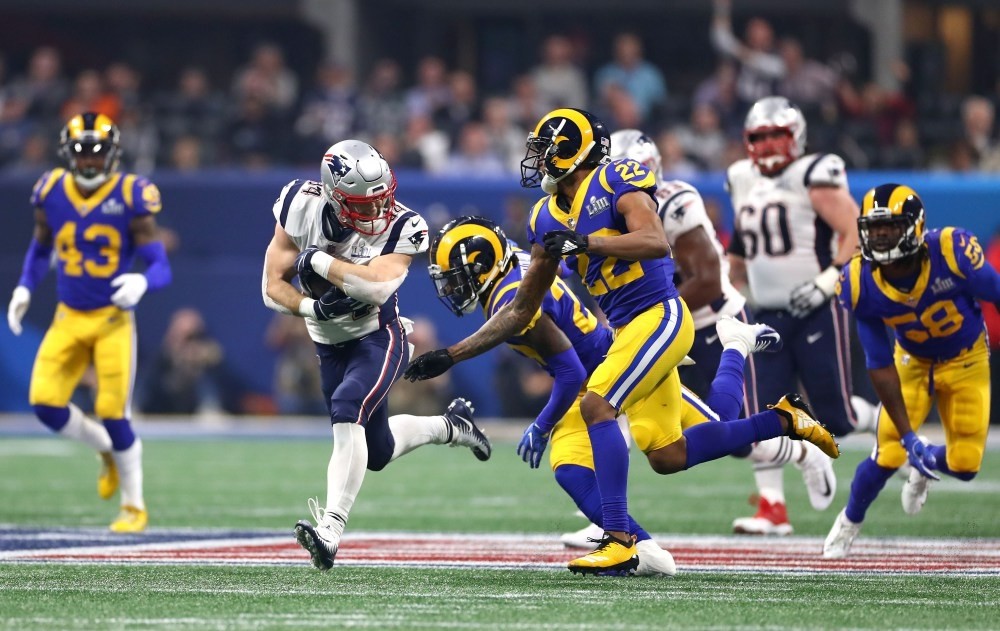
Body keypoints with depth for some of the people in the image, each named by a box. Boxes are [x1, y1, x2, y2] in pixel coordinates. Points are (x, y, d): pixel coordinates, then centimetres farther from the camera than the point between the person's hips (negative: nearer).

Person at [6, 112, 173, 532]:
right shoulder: (50, 193, 0)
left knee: (113, 414, -6)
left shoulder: (131, 197, -12)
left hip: (113, 320, -4)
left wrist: (142, 283, -33)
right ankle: (106, 451, 20)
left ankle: (134, 506, 15)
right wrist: (24, 288, 5)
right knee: (45, 402, -11)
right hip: (68, 320, 4)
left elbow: (161, 267, -11)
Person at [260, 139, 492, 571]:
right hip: (331, 345, 5)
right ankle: (450, 426, 44)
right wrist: (311, 307, -30)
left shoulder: (401, 226, -23)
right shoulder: (301, 207, -15)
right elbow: (274, 287, -11)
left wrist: (318, 260, -33)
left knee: (347, 411, -31)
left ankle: (330, 531, -35)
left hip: (379, 338, -5)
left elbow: (378, 286, -40)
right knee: (378, 452, 13)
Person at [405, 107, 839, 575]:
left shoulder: (615, 182, -9)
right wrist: (451, 356, 12)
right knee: (667, 457, 10)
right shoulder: (548, 218, 12)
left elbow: (655, 242, -26)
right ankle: (782, 419, 26)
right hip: (629, 330, 9)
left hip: (659, 316, -9)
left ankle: (619, 542, -23)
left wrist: (583, 243, -30)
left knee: (597, 405, -24)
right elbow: (521, 311, 16)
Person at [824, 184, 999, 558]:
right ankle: (848, 524, 19)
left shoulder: (952, 252, -35)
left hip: (967, 360, 0)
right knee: (889, 454, -11)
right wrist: (908, 435, -22)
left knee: (964, 465, -5)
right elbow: (880, 367, -19)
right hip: (913, 362, 0)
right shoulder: (859, 285, -27)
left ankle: (925, 469, 33)